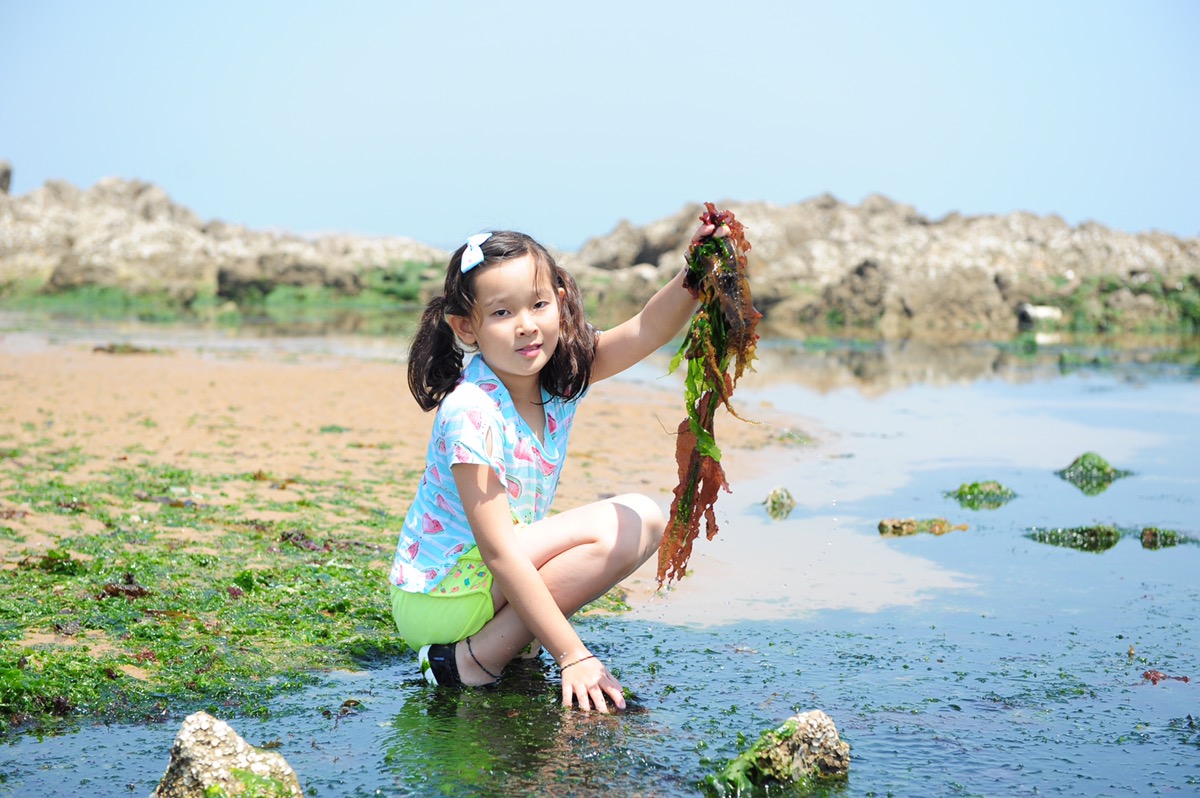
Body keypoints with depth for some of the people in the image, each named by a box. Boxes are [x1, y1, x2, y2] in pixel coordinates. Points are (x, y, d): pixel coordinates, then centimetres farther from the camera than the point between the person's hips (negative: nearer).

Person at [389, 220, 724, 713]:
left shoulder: (560, 373, -2)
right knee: (634, 521, -18)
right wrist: (572, 656, -27)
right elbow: (498, 553, -26)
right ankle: (476, 659, -17)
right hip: (438, 601, -8)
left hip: (499, 579, 8)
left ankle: (512, 638, 3)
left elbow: (648, 331, -15)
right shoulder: (471, 412, -25)